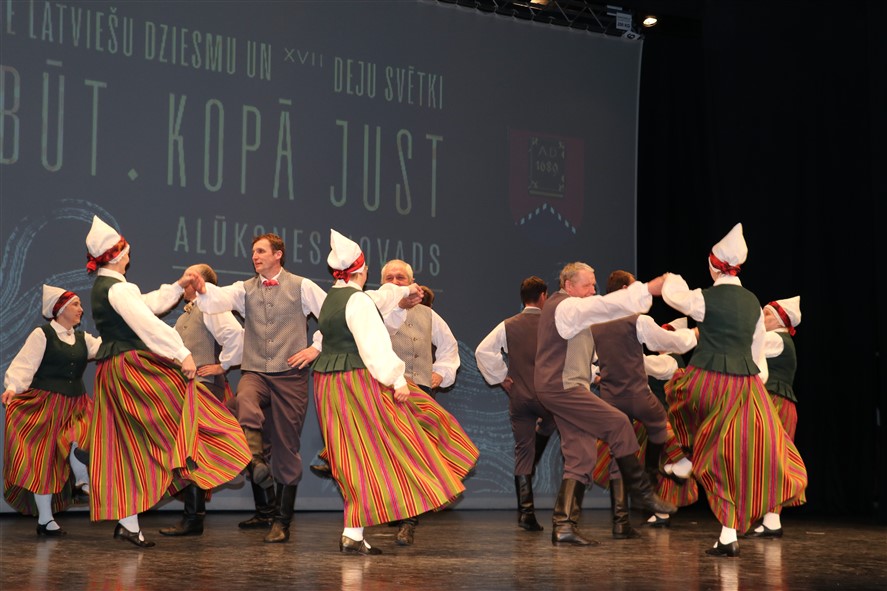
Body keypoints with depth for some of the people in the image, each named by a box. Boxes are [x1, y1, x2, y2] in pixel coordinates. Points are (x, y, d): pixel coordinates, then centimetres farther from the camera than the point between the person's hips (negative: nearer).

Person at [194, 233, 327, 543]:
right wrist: (202, 289, -26)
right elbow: (217, 301, -6)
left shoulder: (302, 286, 7)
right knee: (245, 402, -36)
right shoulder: (245, 289, 12)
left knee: (287, 446, 1)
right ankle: (257, 464, -30)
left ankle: (282, 520, 8)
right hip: (255, 372, 2)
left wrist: (316, 348, -3)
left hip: (290, 375, -2)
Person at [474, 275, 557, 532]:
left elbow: (483, 350, -5)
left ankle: (526, 511, 0)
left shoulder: (508, 326, 3)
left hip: (519, 397, 1)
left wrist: (500, 377, 2)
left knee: (523, 452, 6)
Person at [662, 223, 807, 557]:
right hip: (746, 385, 4)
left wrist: (672, 279, 35)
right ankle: (728, 537, 10)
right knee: (736, 459, 7)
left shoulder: (705, 299, -9)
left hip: (708, 383, -4)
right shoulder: (753, 303, 8)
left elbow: (671, 295, 12)